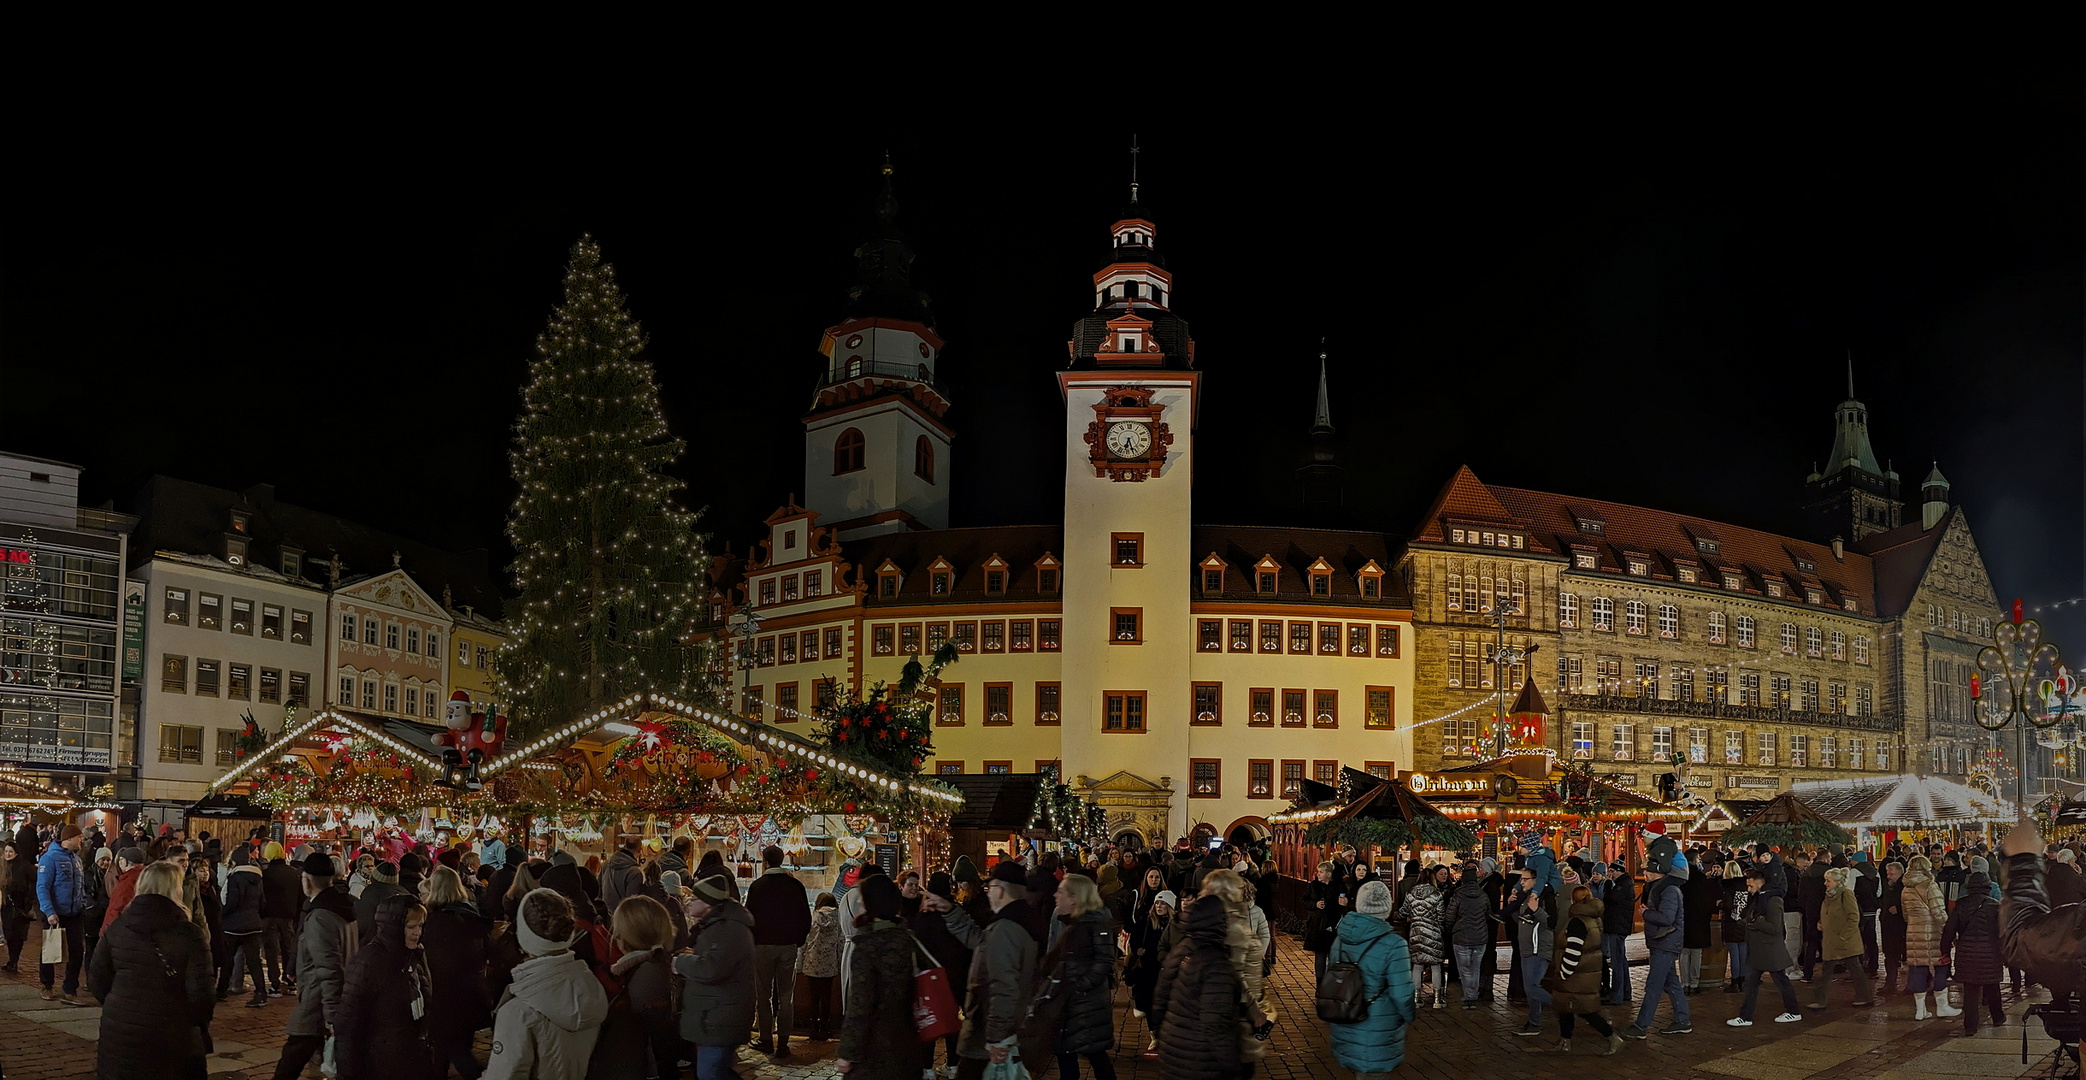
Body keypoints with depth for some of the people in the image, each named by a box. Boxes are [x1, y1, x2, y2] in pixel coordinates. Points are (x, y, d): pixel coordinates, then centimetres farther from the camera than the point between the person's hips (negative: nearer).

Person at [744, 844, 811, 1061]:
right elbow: (806, 918, 3)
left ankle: (766, 1041, 11)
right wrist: (799, 941, 14)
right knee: (785, 996, 5)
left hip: (763, 946, -2)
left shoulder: (757, 886, -6)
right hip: (788, 946, 2)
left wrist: (750, 942, 8)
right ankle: (782, 1045, 3)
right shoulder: (795, 886, 0)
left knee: (763, 995, 9)